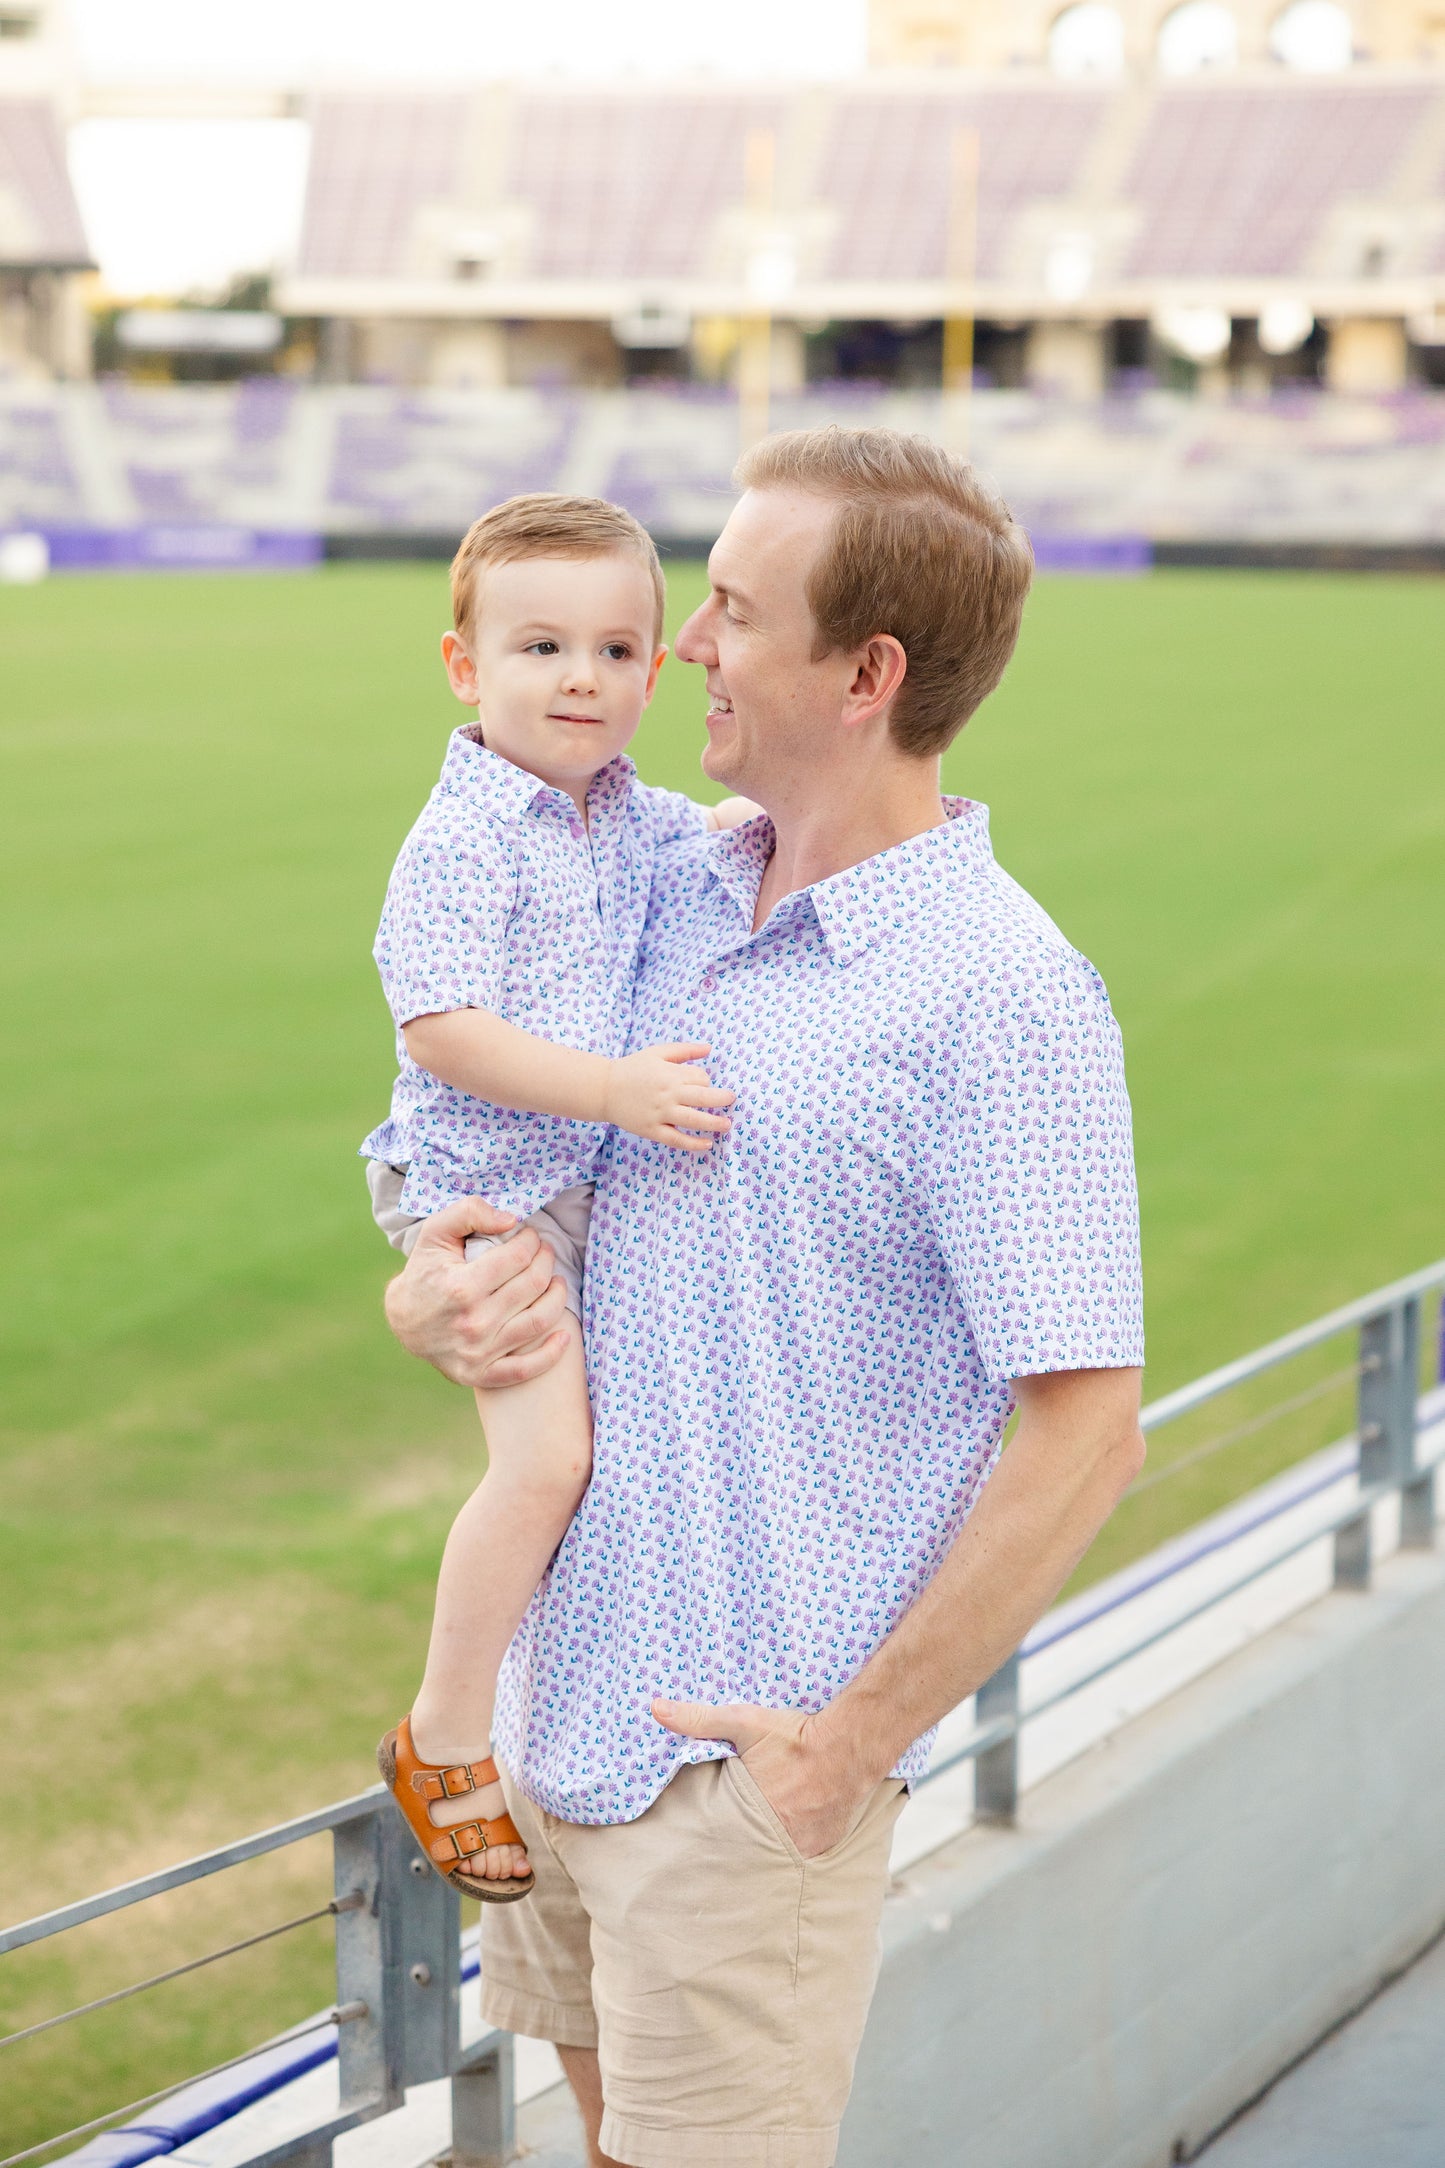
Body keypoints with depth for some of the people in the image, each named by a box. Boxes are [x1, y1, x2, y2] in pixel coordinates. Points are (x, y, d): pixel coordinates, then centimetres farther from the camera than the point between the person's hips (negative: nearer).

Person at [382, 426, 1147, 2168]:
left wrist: (854, 1742, -16)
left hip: (746, 1749, -7)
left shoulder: (1003, 1006, -17)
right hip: (565, 1689, 8)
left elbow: (1085, 1435, -19)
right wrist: (433, 1298, -6)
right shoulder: (679, 897, 6)